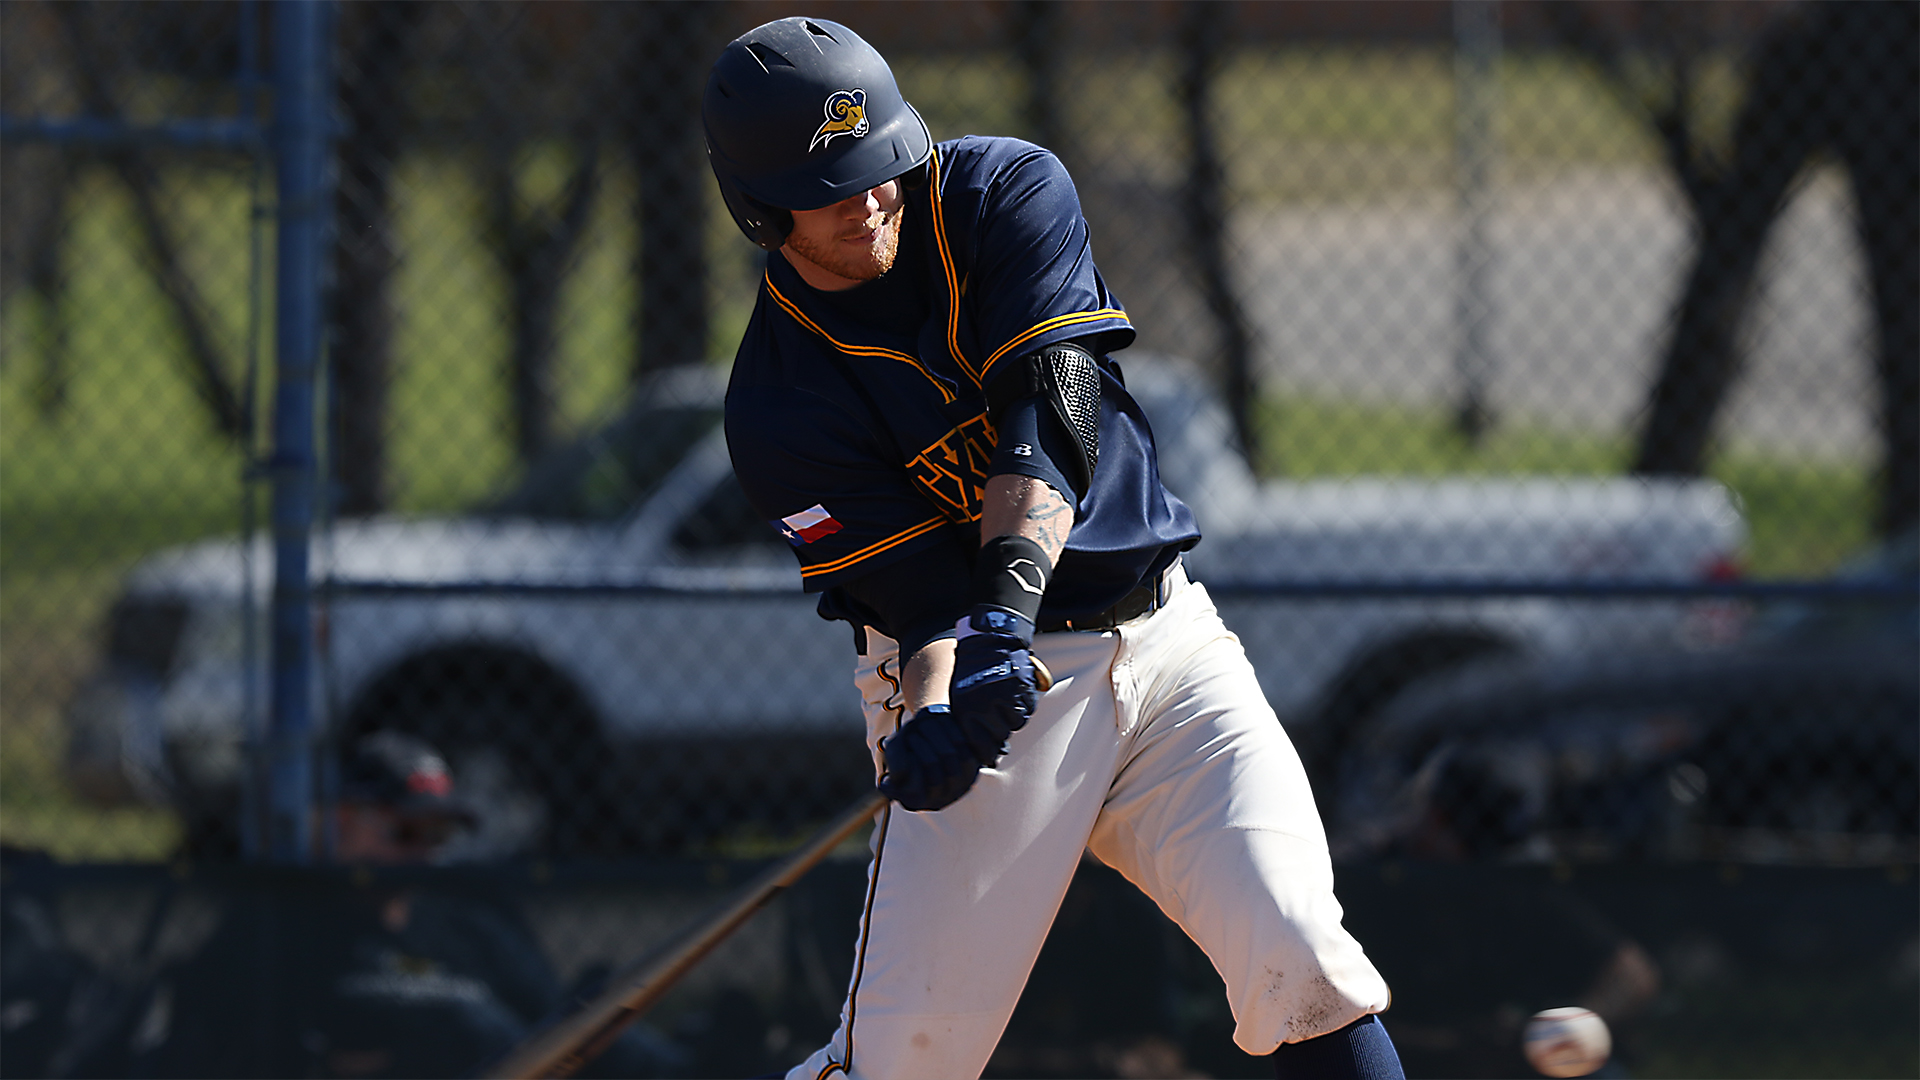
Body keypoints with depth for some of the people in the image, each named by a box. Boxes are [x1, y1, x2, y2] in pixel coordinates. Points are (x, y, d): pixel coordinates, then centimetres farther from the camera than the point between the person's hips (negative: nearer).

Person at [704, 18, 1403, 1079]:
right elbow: (920, 591, -14)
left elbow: (1052, 414, -16)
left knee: (1302, 965, -16)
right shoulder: (779, 404, -8)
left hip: (1164, 638, 2)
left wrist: (1009, 600, -32)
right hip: (988, 676, -2)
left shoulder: (1008, 190, -3)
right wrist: (927, 715, -37)